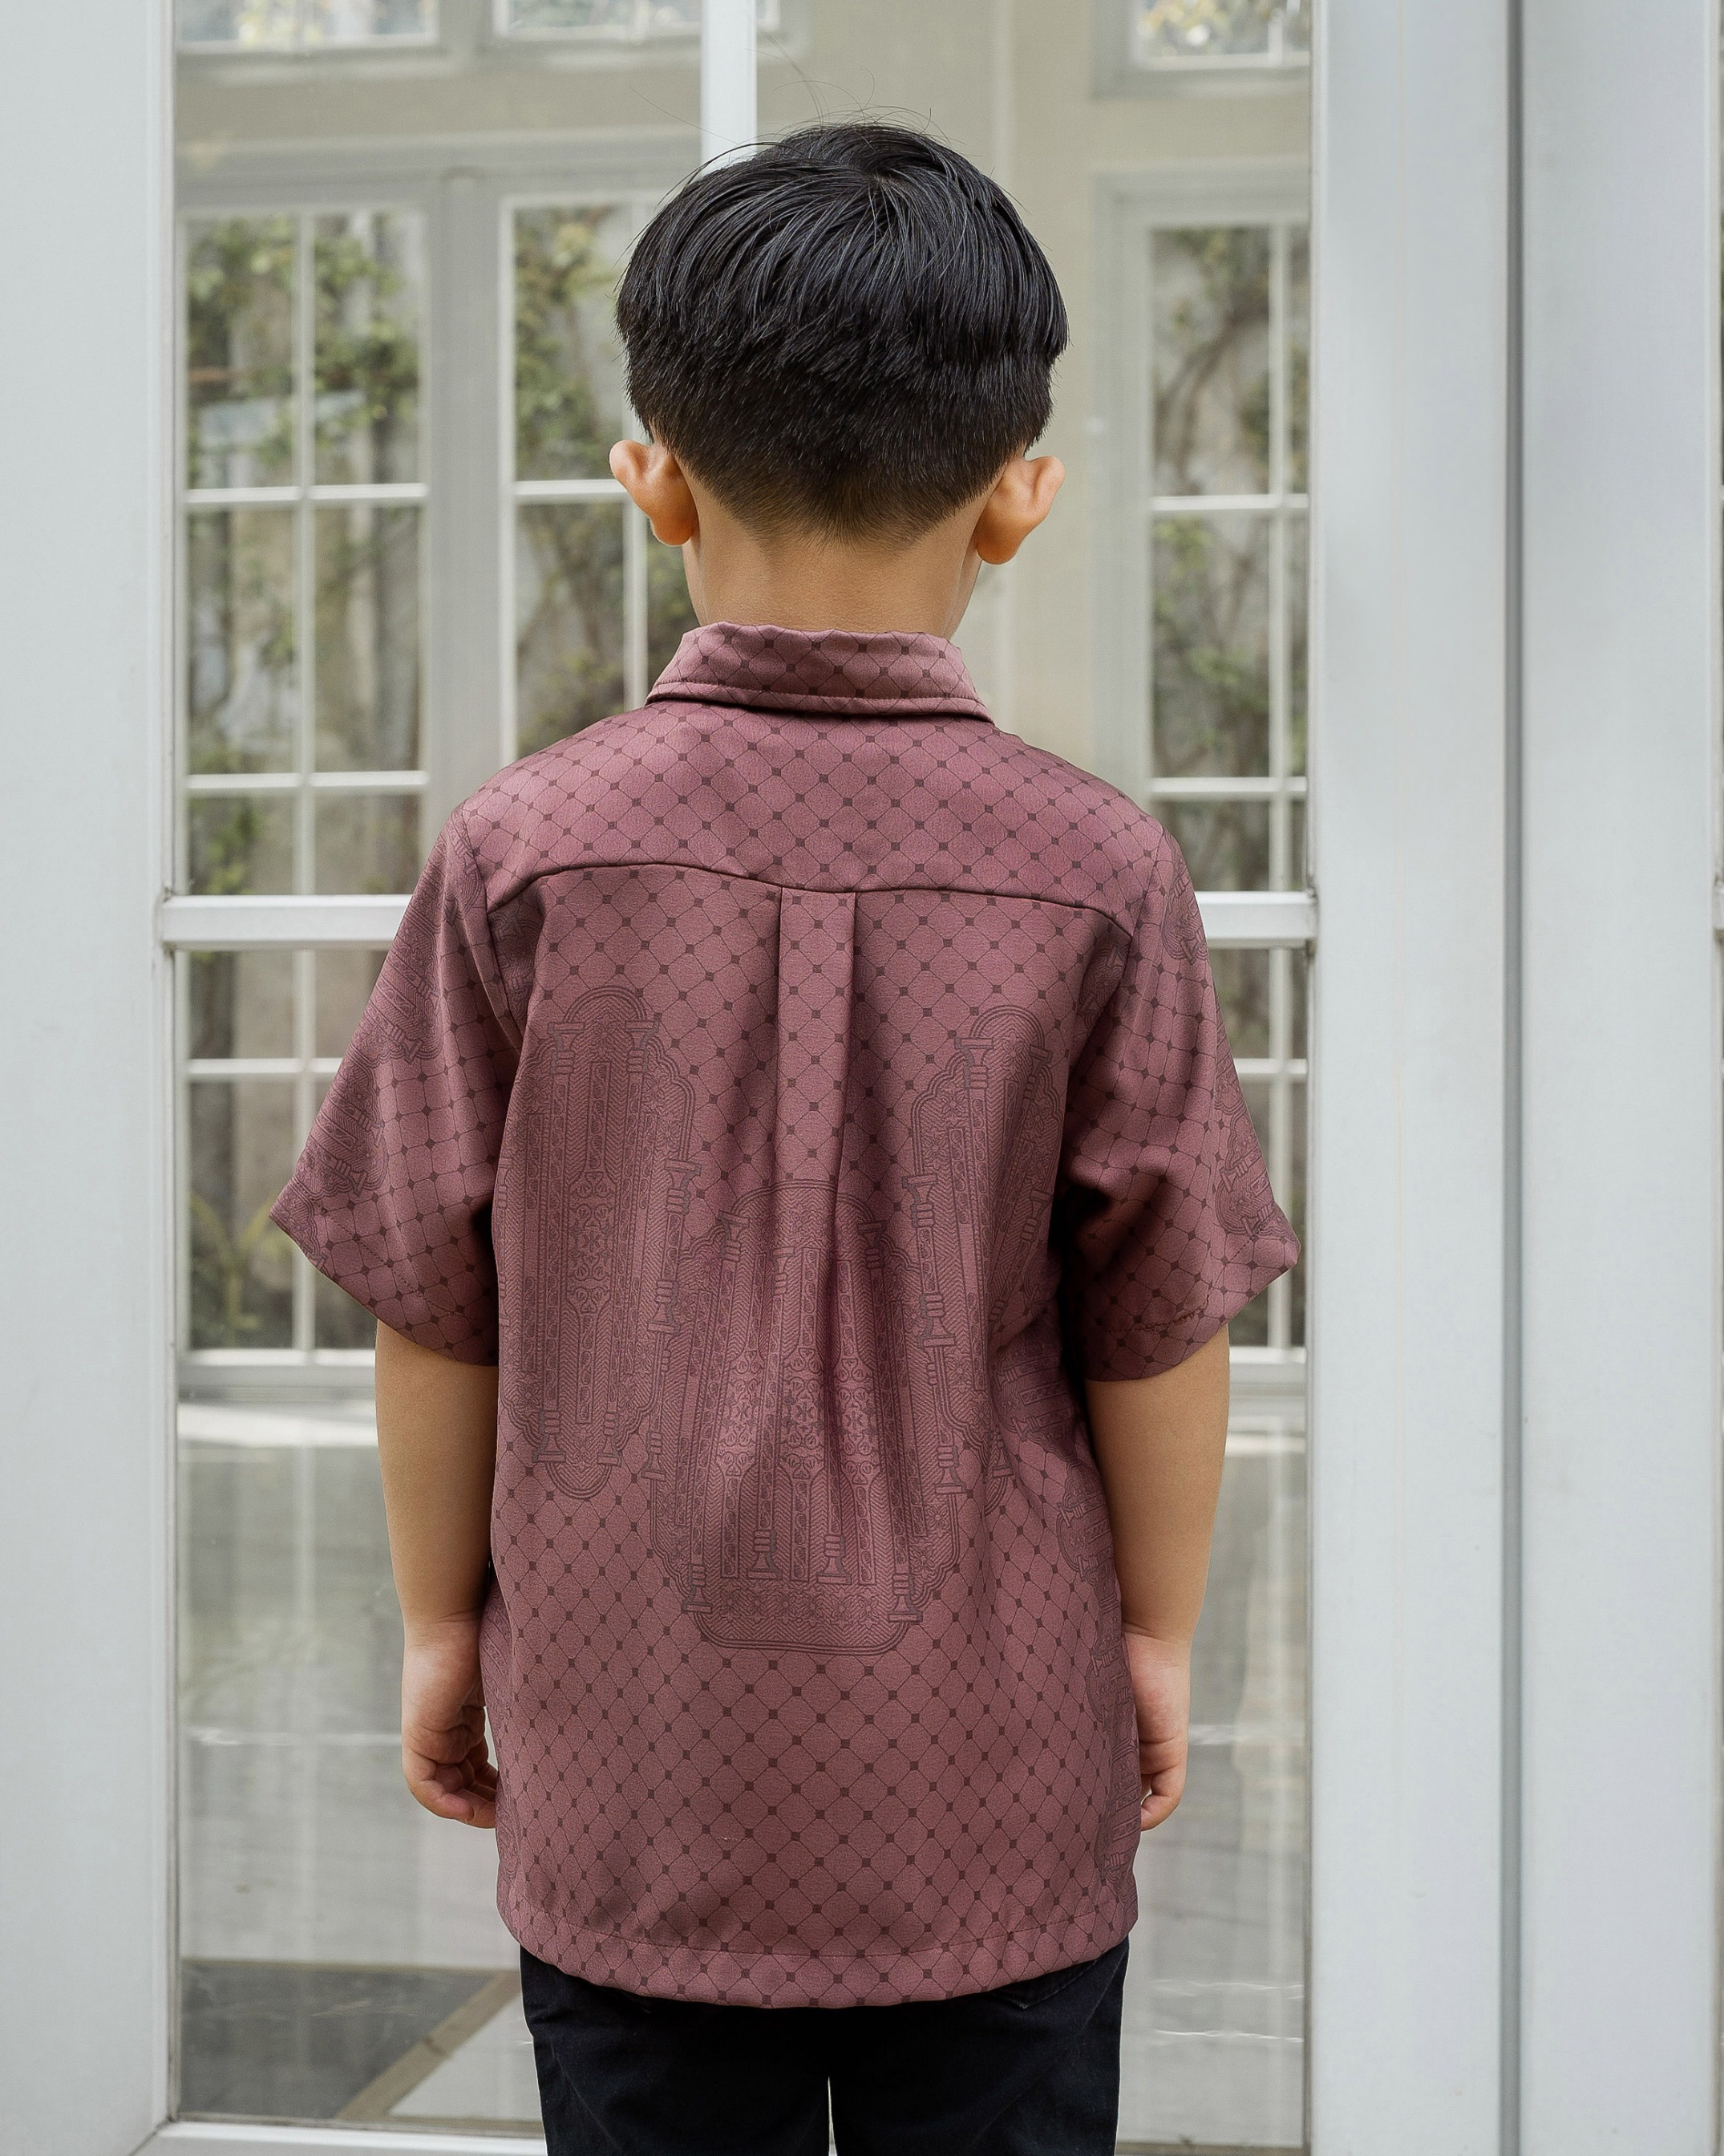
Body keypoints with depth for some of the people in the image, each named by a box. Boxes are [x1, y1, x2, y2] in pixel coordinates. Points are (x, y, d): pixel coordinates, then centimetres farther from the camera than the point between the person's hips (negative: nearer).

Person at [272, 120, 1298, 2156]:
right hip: (999, 1778, 0)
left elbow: (432, 1305, -3)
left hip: (631, 1774, 0)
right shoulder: (1098, 872, -9)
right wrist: (1158, 1631, 11)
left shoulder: (521, 853, -8)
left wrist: (442, 1619, 11)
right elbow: (1158, 1321, -3)